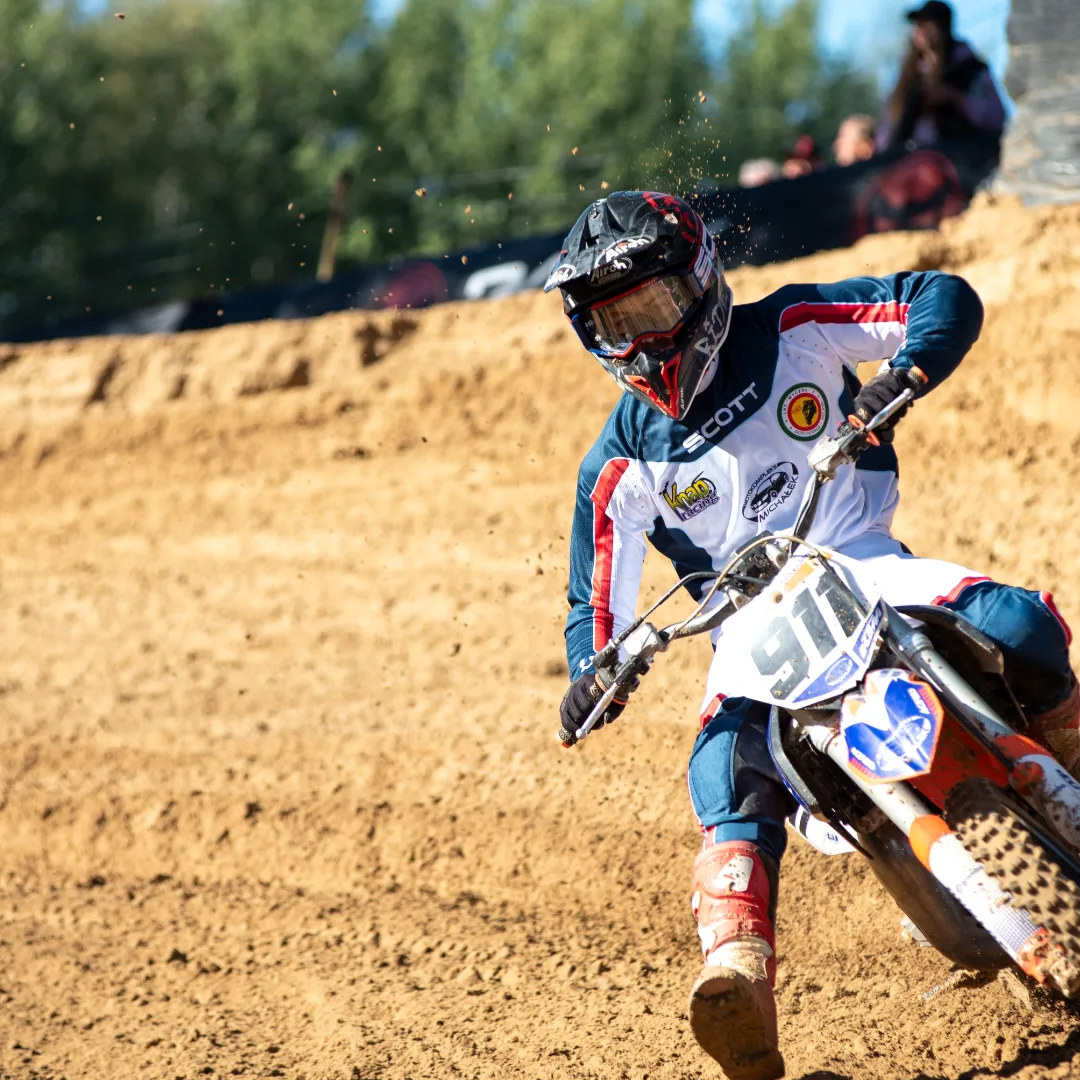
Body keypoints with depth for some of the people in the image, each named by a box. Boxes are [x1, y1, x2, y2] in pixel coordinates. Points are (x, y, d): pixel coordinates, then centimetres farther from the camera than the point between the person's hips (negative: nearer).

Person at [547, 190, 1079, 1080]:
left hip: (868, 564, 0)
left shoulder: (790, 331, 0)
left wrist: (901, 375, -26)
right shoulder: (622, 464, 5)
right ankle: (739, 976, -44)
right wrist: (594, 675, -15)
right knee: (729, 774, -30)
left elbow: (947, 299, -6)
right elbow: (600, 601, 7)